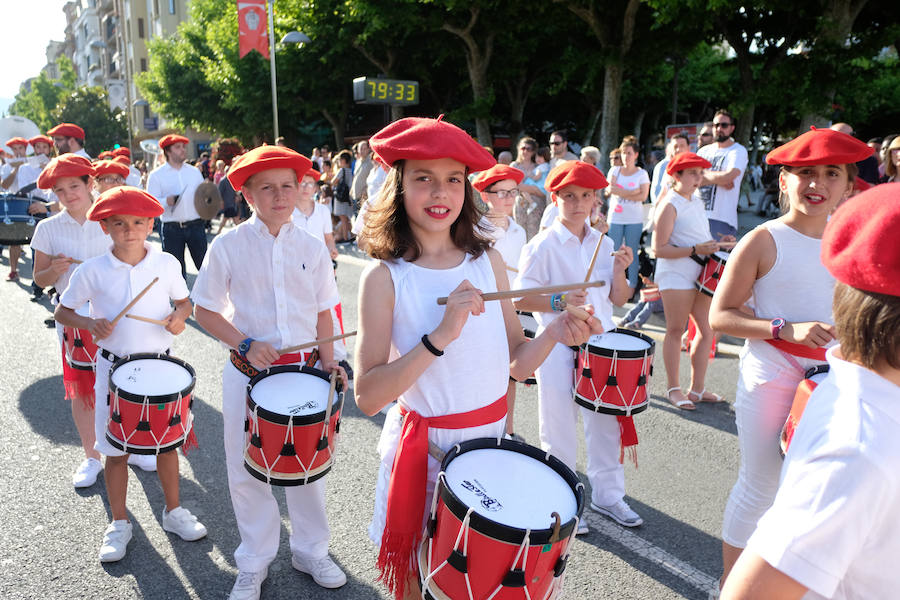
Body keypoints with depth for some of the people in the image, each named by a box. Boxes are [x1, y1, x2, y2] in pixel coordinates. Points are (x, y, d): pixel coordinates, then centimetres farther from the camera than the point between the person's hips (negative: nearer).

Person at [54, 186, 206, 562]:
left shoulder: (166, 264, -3)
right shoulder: (91, 271, -6)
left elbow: (184, 301, 11)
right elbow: (62, 312, 3)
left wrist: (179, 316, -12)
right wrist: (90, 324, -17)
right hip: (114, 368, -1)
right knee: (115, 449, 8)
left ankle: (173, 511, 32)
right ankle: (119, 524, 27)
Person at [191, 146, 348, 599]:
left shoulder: (312, 248, 1)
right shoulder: (229, 246, -6)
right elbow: (205, 311, -2)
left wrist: (326, 359, -5)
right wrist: (246, 345, -15)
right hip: (247, 373, -2)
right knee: (247, 470, 11)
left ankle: (311, 550, 38)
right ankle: (254, 562, 33)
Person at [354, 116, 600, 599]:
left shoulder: (488, 261, -3)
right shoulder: (385, 277, -15)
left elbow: (515, 364, 0)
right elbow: (367, 396, -21)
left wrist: (554, 334, -19)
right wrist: (440, 336, -32)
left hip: (492, 437, 4)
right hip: (424, 447, -3)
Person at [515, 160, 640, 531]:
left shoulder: (604, 244, 8)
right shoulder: (542, 246, -9)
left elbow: (619, 299, 10)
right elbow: (520, 299, -12)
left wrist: (619, 272, -8)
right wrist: (559, 303, -26)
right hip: (558, 348, -5)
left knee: (607, 422, 15)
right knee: (559, 431, 6)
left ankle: (607, 494, 34)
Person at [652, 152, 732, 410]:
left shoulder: (697, 202, 16)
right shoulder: (669, 205, -11)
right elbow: (659, 249, -18)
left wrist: (718, 244, 8)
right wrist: (696, 249, -22)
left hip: (700, 273, 9)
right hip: (675, 275, -8)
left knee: (706, 330, 9)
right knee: (676, 331, 0)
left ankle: (697, 389, 19)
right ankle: (673, 389, 13)